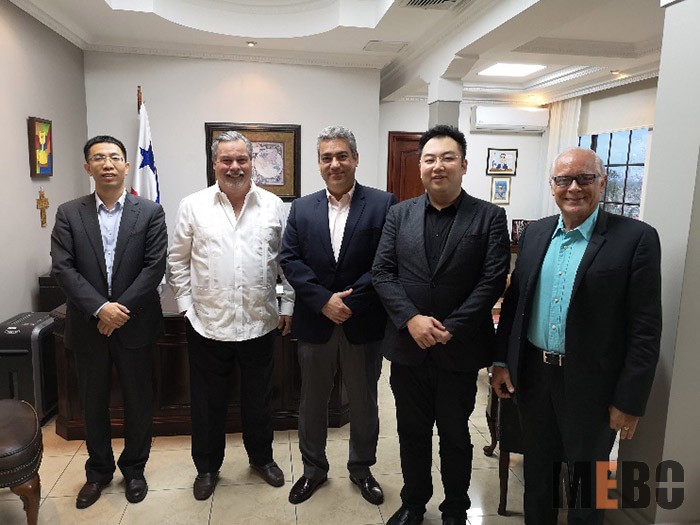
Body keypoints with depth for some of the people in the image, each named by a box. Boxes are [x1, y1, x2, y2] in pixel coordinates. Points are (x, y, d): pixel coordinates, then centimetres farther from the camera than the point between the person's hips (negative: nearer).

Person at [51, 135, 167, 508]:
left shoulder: (150, 212, -2)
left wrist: (121, 309, -15)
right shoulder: (69, 214, 2)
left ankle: (134, 468, 32)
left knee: (138, 401, 11)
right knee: (93, 403, 15)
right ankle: (98, 471, 35)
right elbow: (62, 268, -7)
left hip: (135, 324, -1)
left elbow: (155, 267, -9)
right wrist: (100, 308, -18)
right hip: (87, 326, 2)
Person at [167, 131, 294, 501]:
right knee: (208, 402, 14)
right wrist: (186, 304, 0)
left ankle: (261, 457, 39)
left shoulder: (274, 206, 1)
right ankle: (207, 467, 35)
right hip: (207, 324, 0)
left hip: (260, 322, 1)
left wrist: (288, 305, 3)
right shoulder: (193, 206, -1)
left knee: (259, 399, 17)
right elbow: (178, 261, 5)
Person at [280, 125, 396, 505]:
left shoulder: (383, 204, -4)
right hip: (314, 322, 2)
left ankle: (361, 468, 37)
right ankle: (313, 468, 38)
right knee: (312, 401, 16)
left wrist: (351, 301, -18)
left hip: (363, 323, -2)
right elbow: (289, 260, -3)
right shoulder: (301, 208, 5)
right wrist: (324, 300, -15)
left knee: (363, 402, 15)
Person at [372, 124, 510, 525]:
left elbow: (492, 281, -10)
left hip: (459, 350, -2)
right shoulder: (400, 214, 3)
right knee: (412, 432, 18)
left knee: (455, 435, 16)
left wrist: (449, 330, -16)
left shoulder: (490, 217, -4)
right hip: (408, 346, 2)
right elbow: (382, 272, -2)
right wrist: (411, 319, -15)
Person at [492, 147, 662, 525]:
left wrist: (630, 401, -12)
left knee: (588, 479, 16)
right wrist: (502, 361, 5)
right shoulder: (535, 233, 4)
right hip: (533, 375, 4)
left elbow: (645, 328, -12)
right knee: (537, 469, 21)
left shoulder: (636, 238, -11)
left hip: (591, 384, -4)